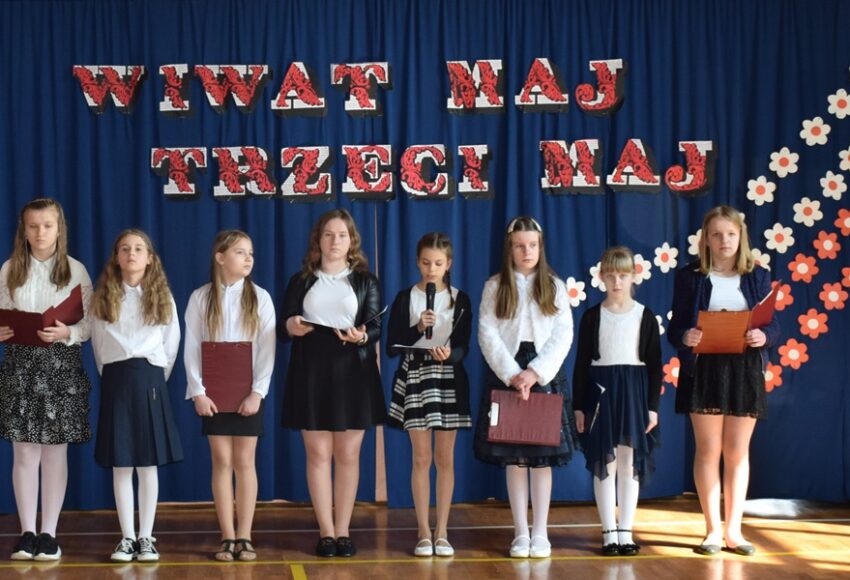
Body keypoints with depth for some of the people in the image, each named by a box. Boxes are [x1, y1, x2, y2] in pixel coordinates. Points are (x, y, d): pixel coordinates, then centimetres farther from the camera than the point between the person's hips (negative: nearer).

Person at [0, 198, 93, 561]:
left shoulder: (75, 270, 1)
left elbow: (90, 323, -1)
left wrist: (67, 333, -20)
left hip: (61, 365, -1)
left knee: (55, 451, 3)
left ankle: (49, 533, 9)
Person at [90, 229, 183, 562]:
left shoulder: (162, 298, 6)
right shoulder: (103, 298, 6)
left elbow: (172, 343, 9)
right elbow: (98, 345, 7)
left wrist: (156, 378, 6)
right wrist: (113, 377, 4)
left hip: (149, 378, 0)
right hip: (115, 379, 0)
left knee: (148, 464, 0)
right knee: (120, 465, 1)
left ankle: (146, 537, 6)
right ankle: (127, 536, 7)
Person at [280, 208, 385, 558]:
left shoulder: (365, 281, 10)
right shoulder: (301, 280, 11)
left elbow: (376, 327, 0)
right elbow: (282, 328, 5)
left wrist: (361, 336, -22)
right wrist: (290, 327, -18)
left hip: (353, 371, 0)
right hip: (311, 371, 0)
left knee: (348, 454, 1)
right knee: (318, 453, -2)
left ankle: (343, 531, 7)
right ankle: (326, 532, 3)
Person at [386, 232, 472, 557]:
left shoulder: (460, 300, 2)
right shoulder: (405, 298, 0)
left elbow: (464, 347, -2)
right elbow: (392, 347, -4)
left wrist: (450, 353, -24)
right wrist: (418, 328, -18)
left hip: (449, 379, 1)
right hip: (414, 377, -1)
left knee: (445, 457, 3)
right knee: (422, 457, 1)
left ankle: (442, 532, 9)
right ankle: (424, 533, 7)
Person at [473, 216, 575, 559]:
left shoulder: (554, 286, 7)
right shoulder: (495, 286, 6)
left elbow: (563, 335, -1)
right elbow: (487, 334, -3)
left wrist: (535, 372, -13)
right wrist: (513, 374, -14)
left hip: (545, 373, 0)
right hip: (506, 373, 0)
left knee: (543, 457, -1)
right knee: (513, 457, 1)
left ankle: (540, 533, 4)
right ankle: (521, 533, 7)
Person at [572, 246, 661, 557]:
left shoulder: (645, 316, 3)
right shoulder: (592, 316, 3)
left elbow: (655, 365, 4)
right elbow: (581, 363, 4)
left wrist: (653, 406, -1)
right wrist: (578, 406, 0)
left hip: (634, 391, 0)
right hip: (600, 391, 0)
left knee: (629, 464, 3)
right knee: (604, 464, 1)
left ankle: (626, 532, 10)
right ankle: (609, 533, 7)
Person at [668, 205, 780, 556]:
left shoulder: (757, 277, 8)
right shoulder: (690, 276, 3)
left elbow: (773, 326, 6)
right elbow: (675, 328, 1)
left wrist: (764, 337, -17)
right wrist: (685, 337, -21)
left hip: (744, 370, 2)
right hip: (704, 369, -1)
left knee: (737, 451, 6)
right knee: (708, 449, 1)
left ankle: (734, 530, 12)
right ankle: (713, 530, 8)